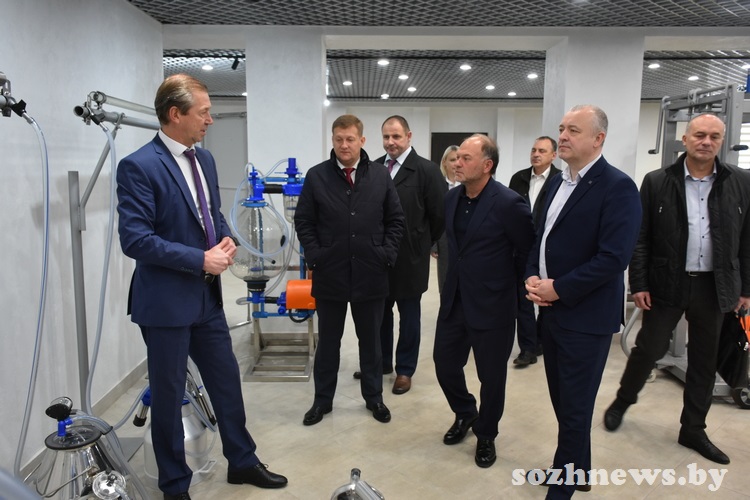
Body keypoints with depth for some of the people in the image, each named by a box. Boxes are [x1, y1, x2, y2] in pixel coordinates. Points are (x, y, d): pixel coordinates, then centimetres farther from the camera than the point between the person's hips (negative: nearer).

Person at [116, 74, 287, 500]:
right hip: (166, 303, -7)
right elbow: (135, 239, -22)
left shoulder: (204, 158, 7)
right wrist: (201, 260, -21)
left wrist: (225, 238, -3)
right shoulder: (139, 167, -17)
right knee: (168, 395, 10)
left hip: (207, 297, 7)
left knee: (227, 381, 17)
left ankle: (242, 462, 37)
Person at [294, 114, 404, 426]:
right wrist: (314, 257, -7)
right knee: (328, 341, 13)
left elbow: (395, 220, 6)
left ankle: (373, 397, 32)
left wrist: (387, 255, -4)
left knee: (371, 340, 15)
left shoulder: (381, 175, 2)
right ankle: (322, 400, 29)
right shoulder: (316, 176, 0)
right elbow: (303, 222, 2)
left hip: (371, 275, 1)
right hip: (329, 275, 0)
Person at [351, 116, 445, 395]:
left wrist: (422, 244, 1)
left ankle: (405, 370, 25)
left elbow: (439, 215, -7)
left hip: (409, 257, -4)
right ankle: (382, 362, 34)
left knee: (409, 316, 11)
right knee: (380, 312, 16)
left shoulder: (427, 170, -10)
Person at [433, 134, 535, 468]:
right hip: (454, 301, 6)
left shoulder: (508, 203, -18)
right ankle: (465, 413, 42)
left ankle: (486, 435, 33)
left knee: (491, 376, 9)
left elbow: (529, 252, -8)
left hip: (492, 305, -6)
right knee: (445, 363, 14)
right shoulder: (452, 198, 4)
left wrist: (510, 286, 1)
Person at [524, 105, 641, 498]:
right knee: (562, 400, 18)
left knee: (574, 408, 5)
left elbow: (613, 258, -22)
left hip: (585, 316, -7)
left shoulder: (617, 187, -14)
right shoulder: (558, 182, 11)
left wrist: (558, 289, -18)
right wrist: (532, 277, -1)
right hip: (552, 310, 8)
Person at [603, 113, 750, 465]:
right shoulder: (657, 182, -4)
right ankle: (622, 401, 31)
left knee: (704, 361, 13)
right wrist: (638, 285, -7)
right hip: (668, 284, -2)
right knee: (648, 349, 6)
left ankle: (693, 429, 28)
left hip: (714, 287, 3)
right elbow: (640, 238, -4)